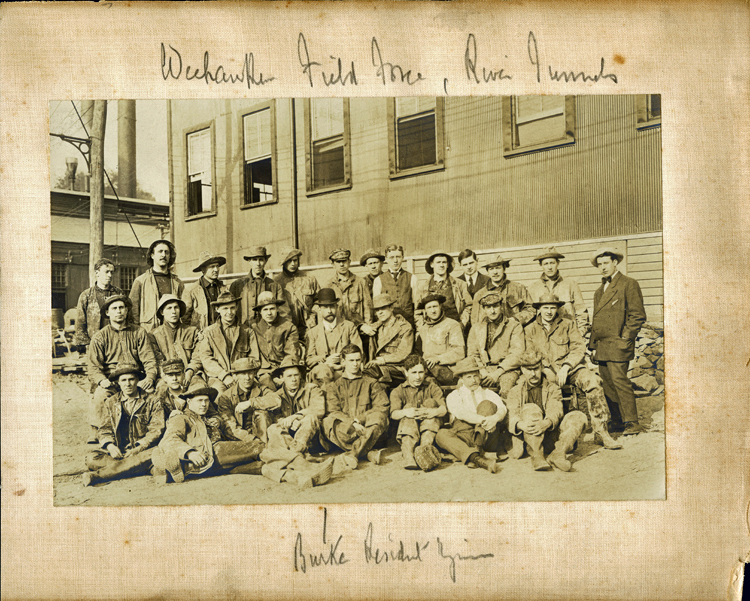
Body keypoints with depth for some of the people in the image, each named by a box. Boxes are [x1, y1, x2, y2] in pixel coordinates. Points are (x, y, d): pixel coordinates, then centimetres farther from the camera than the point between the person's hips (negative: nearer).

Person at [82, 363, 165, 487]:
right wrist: (110, 445, -11)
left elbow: (156, 430, -2)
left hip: (143, 450, -2)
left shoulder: (151, 401, 5)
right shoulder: (111, 402, 15)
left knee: (151, 456, -38)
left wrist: (136, 449, -16)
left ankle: (97, 475, -36)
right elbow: (104, 430, 12)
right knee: (91, 459, -24)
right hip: (117, 452, 3)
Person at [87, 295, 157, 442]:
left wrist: (150, 376, -14)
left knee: (151, 390, -30)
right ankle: (95, 432, -17)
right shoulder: (99, 337, 10)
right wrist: (102, 380, -21)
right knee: (100, 394, -33)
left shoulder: (139, 333, 14)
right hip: (111, 381, -1)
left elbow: (149, 360, 7)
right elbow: (93, 368, 1)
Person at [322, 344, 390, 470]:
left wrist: (359, 420, -11)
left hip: (368, 431, 0)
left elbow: (382, 407, 4)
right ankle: (369, 453, -33)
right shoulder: (334, 386, 18)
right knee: (328, 422, -32)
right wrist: (352, 423, -16)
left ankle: (351, 455, -38)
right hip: (344, 433, 0)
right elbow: (332, 412, 2)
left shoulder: (371, 383, 20)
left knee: (380, 418, -30)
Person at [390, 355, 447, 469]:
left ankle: (425, 448, -37)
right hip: (406, 431, -1)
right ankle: (408, 456, -48)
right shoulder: (398, 392, 7)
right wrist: (405, 412, -36)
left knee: (431, 402, -17)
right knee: (408, 407, -26)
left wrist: (434, 412, -34)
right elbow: (394, 414, -11)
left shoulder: (432, 388, 10)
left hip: (429, 431, 1)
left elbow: (443, 409, -8)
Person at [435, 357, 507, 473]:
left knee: (486, 404, -17)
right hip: (463, 436, 0)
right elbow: (461, 413, -12)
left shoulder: (488, 394, 16)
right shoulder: (454, 396, 11)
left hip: (486, 437, 1)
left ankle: (478, 448, -34)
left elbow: (502, 409, -5)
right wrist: (483, 420, -28)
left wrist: (494, 418, -30)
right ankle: (478, 459, -53)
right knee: (441, 434, -31)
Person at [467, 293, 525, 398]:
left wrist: (498, 372, -14)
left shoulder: (514, 326, 8)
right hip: (484, 369, 3)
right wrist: (482, 370, -6)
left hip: (507, 369, -2)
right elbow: (472, 354, 15)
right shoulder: (476, 329, 19)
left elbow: (517, 354, -3)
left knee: (506, 381, -38)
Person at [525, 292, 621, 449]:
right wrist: (546, 371, -14)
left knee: (592, 381, -28)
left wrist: (566, 366, -14)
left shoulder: (568, 325, 12)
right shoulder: (530, 330, 11)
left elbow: (579, 348, 2)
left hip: (570, 367, 0)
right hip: (545, 372, 0)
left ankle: (600, 430, -20)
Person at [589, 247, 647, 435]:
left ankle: (632, 423, -5)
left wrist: (625, 338, -11)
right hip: (601, 346, 7)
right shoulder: (600, 290, 22)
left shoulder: (629, 284, -1)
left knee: (619, 381, -12)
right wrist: (594, 344, 16)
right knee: (607, 384, 7)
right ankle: (617, 421, 15)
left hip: (617, 344, -7)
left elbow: (638, 315, -6)